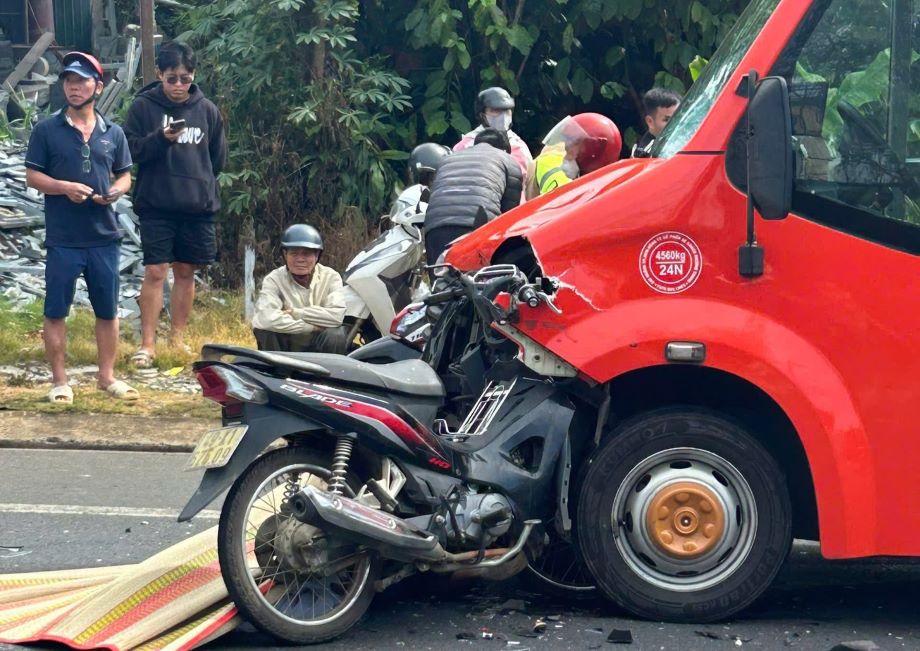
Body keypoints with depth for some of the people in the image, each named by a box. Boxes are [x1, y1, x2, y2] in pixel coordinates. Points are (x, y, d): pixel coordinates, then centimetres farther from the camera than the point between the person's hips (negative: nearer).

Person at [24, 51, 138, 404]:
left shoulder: (113, 133, 9)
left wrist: (115, 191, -8)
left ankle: (107, 376, 20)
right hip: (63, 239, -3)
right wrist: (64, 187, -17)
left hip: (105, 237, 3)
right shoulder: (46, 130, 0)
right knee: (56, 310, 1)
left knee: (108, 310, 8)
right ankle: (59, 380, 11)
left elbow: (124, 176, 15)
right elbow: (32, 176, 0)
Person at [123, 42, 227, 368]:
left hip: (198, 206, 3)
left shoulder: (207, 109, 6)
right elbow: (131, 149, -6)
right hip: (155, 206, -3)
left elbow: (218, 157, 14)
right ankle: (148, 344, -1)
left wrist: (199, 182, 8)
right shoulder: (144, 106, -1)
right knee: (155, 272, -5)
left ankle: (177, 339, 19)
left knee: (186, 272, 9)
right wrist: (161, 139, -20)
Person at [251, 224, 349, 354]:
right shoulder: (274, 279, -12)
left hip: (319, 349, 0)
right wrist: (312, 326, -29)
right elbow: (266, 318, -32)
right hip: (286, 349, 0)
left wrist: (295, 313, -26)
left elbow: (337, 315, -26)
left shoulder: (330, 277, -8)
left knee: (336, 335, -31)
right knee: (266, 331, -30)